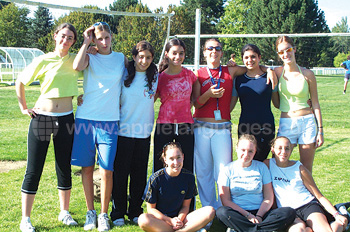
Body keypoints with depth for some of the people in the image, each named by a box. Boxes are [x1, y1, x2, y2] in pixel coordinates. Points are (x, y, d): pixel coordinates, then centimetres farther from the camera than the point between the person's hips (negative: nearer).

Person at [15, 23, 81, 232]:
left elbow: (79, 65, -11)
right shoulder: (44, 60, -1)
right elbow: (20, 82, 6)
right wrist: (24, 107, 4)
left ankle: (65, 212, 26)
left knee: (65, 168, 10)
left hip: (66, 119, 3)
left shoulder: (74, 59, 9)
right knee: (34, 169, 0)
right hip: (42, 118, -2)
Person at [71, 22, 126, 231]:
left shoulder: (121, 58, 11)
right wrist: (86, 42, -9)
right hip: (86, 117, 0)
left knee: (107, 170, -3)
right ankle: (90, 212, 20)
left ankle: (104, 214, 11)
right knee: (87, 167, 6)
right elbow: (77, 66, -19)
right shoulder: (89, 57, 5)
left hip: (109, 120, 0)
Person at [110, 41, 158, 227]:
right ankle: (118, 213, 13)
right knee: (120, 173, 2)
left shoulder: (154, 77, 7)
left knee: (140, 174, 7)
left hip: (144, 133, 3)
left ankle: (135, 212, 21)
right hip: (124, 131, -3)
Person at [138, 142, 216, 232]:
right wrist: (170, 220, -17)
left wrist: (180, 219, -16)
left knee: (210, 211, -19)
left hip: (180, 218, 3)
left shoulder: (189, 177, -1)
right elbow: (151, 209, -5)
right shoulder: (156, 178, -10)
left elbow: (185, 206, 5)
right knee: (143, 219, -37)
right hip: (160, 220, -2)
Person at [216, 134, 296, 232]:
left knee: (290, 213, -24)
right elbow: (226, 200, -3)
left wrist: (259, 216, -12)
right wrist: (247, 215, -15)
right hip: (238, 214, -2)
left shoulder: (261, 167, 11)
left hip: (260, 212, 3)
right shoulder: (227, 170, 5)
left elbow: (269, 198, 6)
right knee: (221, 212, -35)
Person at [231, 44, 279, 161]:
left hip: (265, 127, -2)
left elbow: (278, 103, 10)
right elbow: (230, 105, 12)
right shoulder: (238, 80, 9)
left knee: (259, 162, -3)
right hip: (244, 128, 2)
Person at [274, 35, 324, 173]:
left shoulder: (307, 74, 0)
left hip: (307, 122, 0)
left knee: (306, 170, 6)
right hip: (286, 124, 1)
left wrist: (320, 130, 2)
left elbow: (315, 103, 4)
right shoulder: (277, 72, 1)